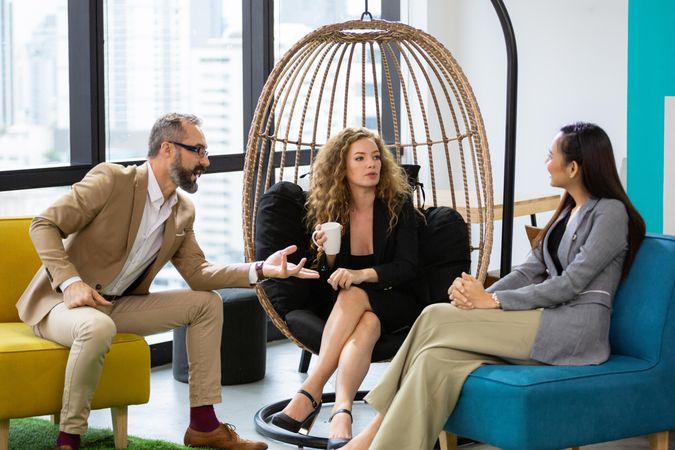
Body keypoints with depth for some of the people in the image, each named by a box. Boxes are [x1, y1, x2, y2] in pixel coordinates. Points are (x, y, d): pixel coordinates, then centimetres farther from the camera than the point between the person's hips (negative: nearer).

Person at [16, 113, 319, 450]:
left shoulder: (183, 212, 6)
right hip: (62, 302, -8)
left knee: (207, 303, 2)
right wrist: (70, 281, -29)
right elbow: (43, 225, -16)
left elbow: (198, 273, 7)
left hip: (117, 305, 8)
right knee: (99, 327, -41)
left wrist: (261, 270, -7)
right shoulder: (111, 180, -17)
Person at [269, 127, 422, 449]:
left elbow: (407, 267, -11)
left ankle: (310, 393, -43)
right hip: (345, 305, 2)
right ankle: (342, 411, -53)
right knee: (364, 324, -36)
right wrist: (327, 254, -19)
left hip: (395, 302, -2)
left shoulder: (398, 204, -4)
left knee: (354, 295, -36)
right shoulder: (329, 209, 1)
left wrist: (362, 274, -28)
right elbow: (330, 281, 4)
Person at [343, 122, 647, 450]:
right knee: (438, 357, -19)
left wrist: (493, 301, -16)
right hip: (548, 318, 8)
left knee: (437, 319, -18)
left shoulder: (611, 213, -7)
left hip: (576, 329, -8)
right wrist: (476, 296, -7)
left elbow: (571, 284, -15)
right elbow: (531, 270, 12)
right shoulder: (568, 209, 20)